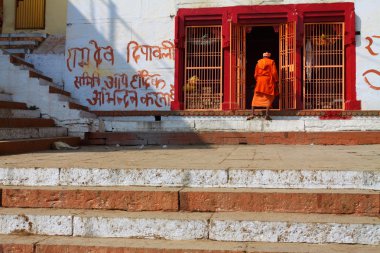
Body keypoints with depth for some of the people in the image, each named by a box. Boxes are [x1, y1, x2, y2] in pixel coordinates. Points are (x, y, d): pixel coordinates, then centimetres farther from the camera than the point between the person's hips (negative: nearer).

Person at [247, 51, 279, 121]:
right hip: (268, 81, -3)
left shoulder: (259, 62, 11)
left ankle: (252, 114, -5)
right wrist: (276, 81, 0)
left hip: (259, 81, 3)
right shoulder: (271, 62, 1)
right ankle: (267, 115, -7)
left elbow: (256, 74, 11)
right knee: (268, 98, 2)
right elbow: (274, 73, -6)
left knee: (256, 97, 5)